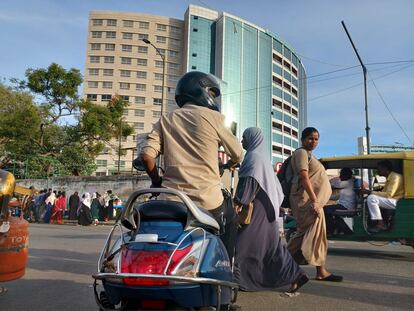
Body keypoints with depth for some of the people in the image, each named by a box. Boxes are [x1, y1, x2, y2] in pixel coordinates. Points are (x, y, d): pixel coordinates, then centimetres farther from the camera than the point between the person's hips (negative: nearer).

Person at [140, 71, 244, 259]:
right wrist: (227, 166, 28)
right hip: (207, 202, -3)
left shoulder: (165, 120, 10)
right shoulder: (212, 117, 0)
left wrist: (157, 181, 15)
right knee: (229, 215, 28)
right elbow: (238, 155, 6)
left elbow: (146, 155, -1)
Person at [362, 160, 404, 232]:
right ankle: (380, 223, 1)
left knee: (371, 198, -24)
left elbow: (388, 194, -24)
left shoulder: (395, 177, -15)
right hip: (391, 201, 11)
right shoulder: (389, 177, 16)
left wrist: (370, 192, -24)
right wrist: (369, 192, 0)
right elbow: (384, 192, 14)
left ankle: (380, 224, -21)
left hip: (396, 202, -11)